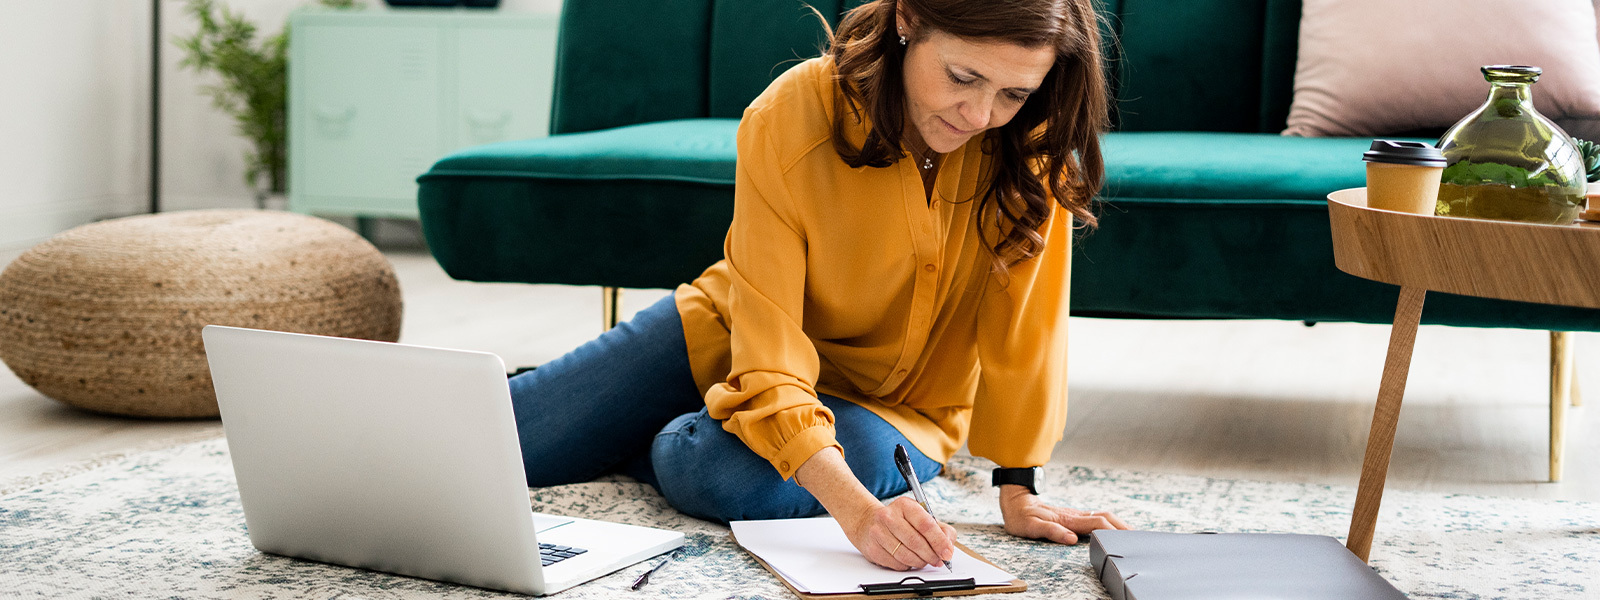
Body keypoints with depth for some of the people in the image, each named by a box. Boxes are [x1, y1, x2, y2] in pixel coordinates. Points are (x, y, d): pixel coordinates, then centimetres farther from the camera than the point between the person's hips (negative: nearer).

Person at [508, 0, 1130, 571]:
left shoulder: (1033, 138, -25)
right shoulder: (787, 120, -28)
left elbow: (1025, 317, -16)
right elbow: (769, 357, -32)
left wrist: (1017, 489, -18)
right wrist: (857, 511, -45)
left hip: (892, 403, 0)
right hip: (735, 339, 0)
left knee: (728, 479, -34)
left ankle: (665, 449, 3)